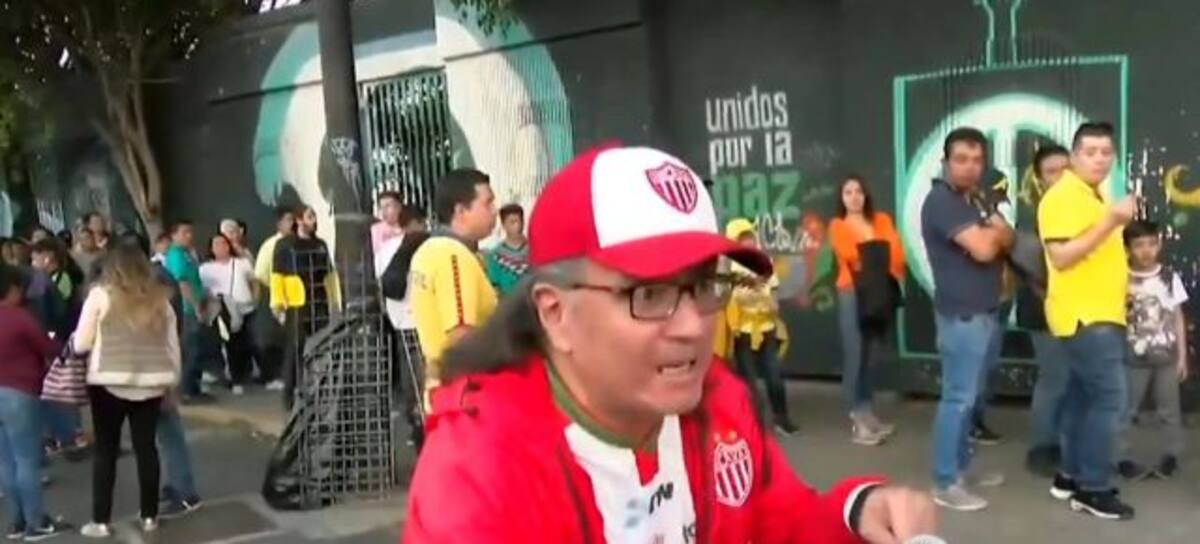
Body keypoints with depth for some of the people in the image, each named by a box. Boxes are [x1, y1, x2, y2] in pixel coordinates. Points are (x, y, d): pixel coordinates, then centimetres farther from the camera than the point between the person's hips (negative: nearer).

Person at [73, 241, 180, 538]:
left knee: (106, 450, 8)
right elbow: (172, 344, 8)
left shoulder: (101, 295, -3)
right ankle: (149, 516, 18)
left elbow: (81, 344, -3)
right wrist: (172, 382, 16)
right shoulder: (159, 297, 6)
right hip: (150, 383, 3)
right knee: (146, 448, 11)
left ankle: (101, 521, 12)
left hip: (109, 383, -3)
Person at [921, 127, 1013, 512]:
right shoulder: (941, 200, -14)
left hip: (986, 313, 9)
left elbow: (1007, 241, 11)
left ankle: (962, 467, 24)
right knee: (958, 397, -7)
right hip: (962, 316, -9)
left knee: (970, 396, 14)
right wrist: (994, 231, 0)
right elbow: (983, 250, -21)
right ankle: (945, 483, -1)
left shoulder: (977, 201, 17)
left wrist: (994, 230, -10)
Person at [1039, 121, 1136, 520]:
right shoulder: (1063, 197, -14)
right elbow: (1062, 257, -25)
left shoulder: (1094, 197, 17)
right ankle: (1092, 489, -3)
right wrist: (1111, 222, -28)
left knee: (1086, 395, 13)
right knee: (1109, 397, -10)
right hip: (1083, 316, -10)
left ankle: (1072, 476, 21)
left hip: (1101, 314, 10)